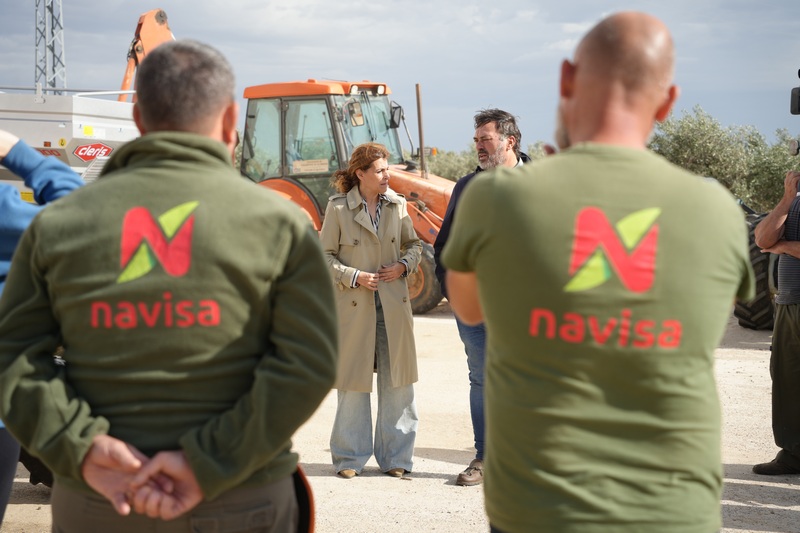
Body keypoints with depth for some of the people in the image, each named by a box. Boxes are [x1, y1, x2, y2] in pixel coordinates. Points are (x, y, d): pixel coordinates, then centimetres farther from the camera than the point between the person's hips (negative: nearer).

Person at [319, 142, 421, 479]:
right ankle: (350, 458, 16)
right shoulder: (338, 208, -3)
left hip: (394, 303, 3)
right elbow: (325, 255, 0)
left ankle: (395, 457, 16)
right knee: (353, 382, 4)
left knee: (397, 382, 5)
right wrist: (354, 277, -13)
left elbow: (414, 244, 16)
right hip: (354, 306, -3)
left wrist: (404, 265, -4)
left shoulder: (397, 205, 6)